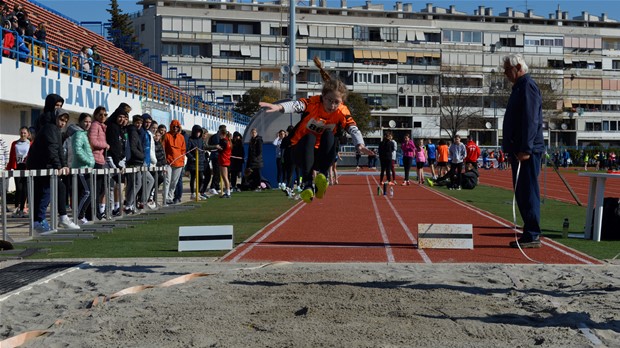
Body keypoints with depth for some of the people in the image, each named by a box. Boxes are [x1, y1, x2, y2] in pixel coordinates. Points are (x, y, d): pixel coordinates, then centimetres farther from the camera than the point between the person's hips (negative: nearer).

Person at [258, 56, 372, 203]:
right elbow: (297, 105, -39)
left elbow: (353, 128, -26)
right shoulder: (314, 103, -19)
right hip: (302, 151, -2)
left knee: (329, 134, -27)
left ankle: (322, 175, -31)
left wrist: (360, 144, -48)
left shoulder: (342, 112, -12)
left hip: (321, 154, 2)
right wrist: (280, 107, -60)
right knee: (309, 138, -35)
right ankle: (308, 183, -39)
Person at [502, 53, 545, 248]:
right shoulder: (519, 87, 21)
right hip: (519, 150, 10)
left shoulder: (528, 86, -11)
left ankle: (532, 236, -5)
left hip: (526, 151, -10)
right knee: (522, 193, 12)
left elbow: (531, 120, -19)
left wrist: (525, 149, -23)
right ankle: (530, 233, 18)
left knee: (528, 192, -8)